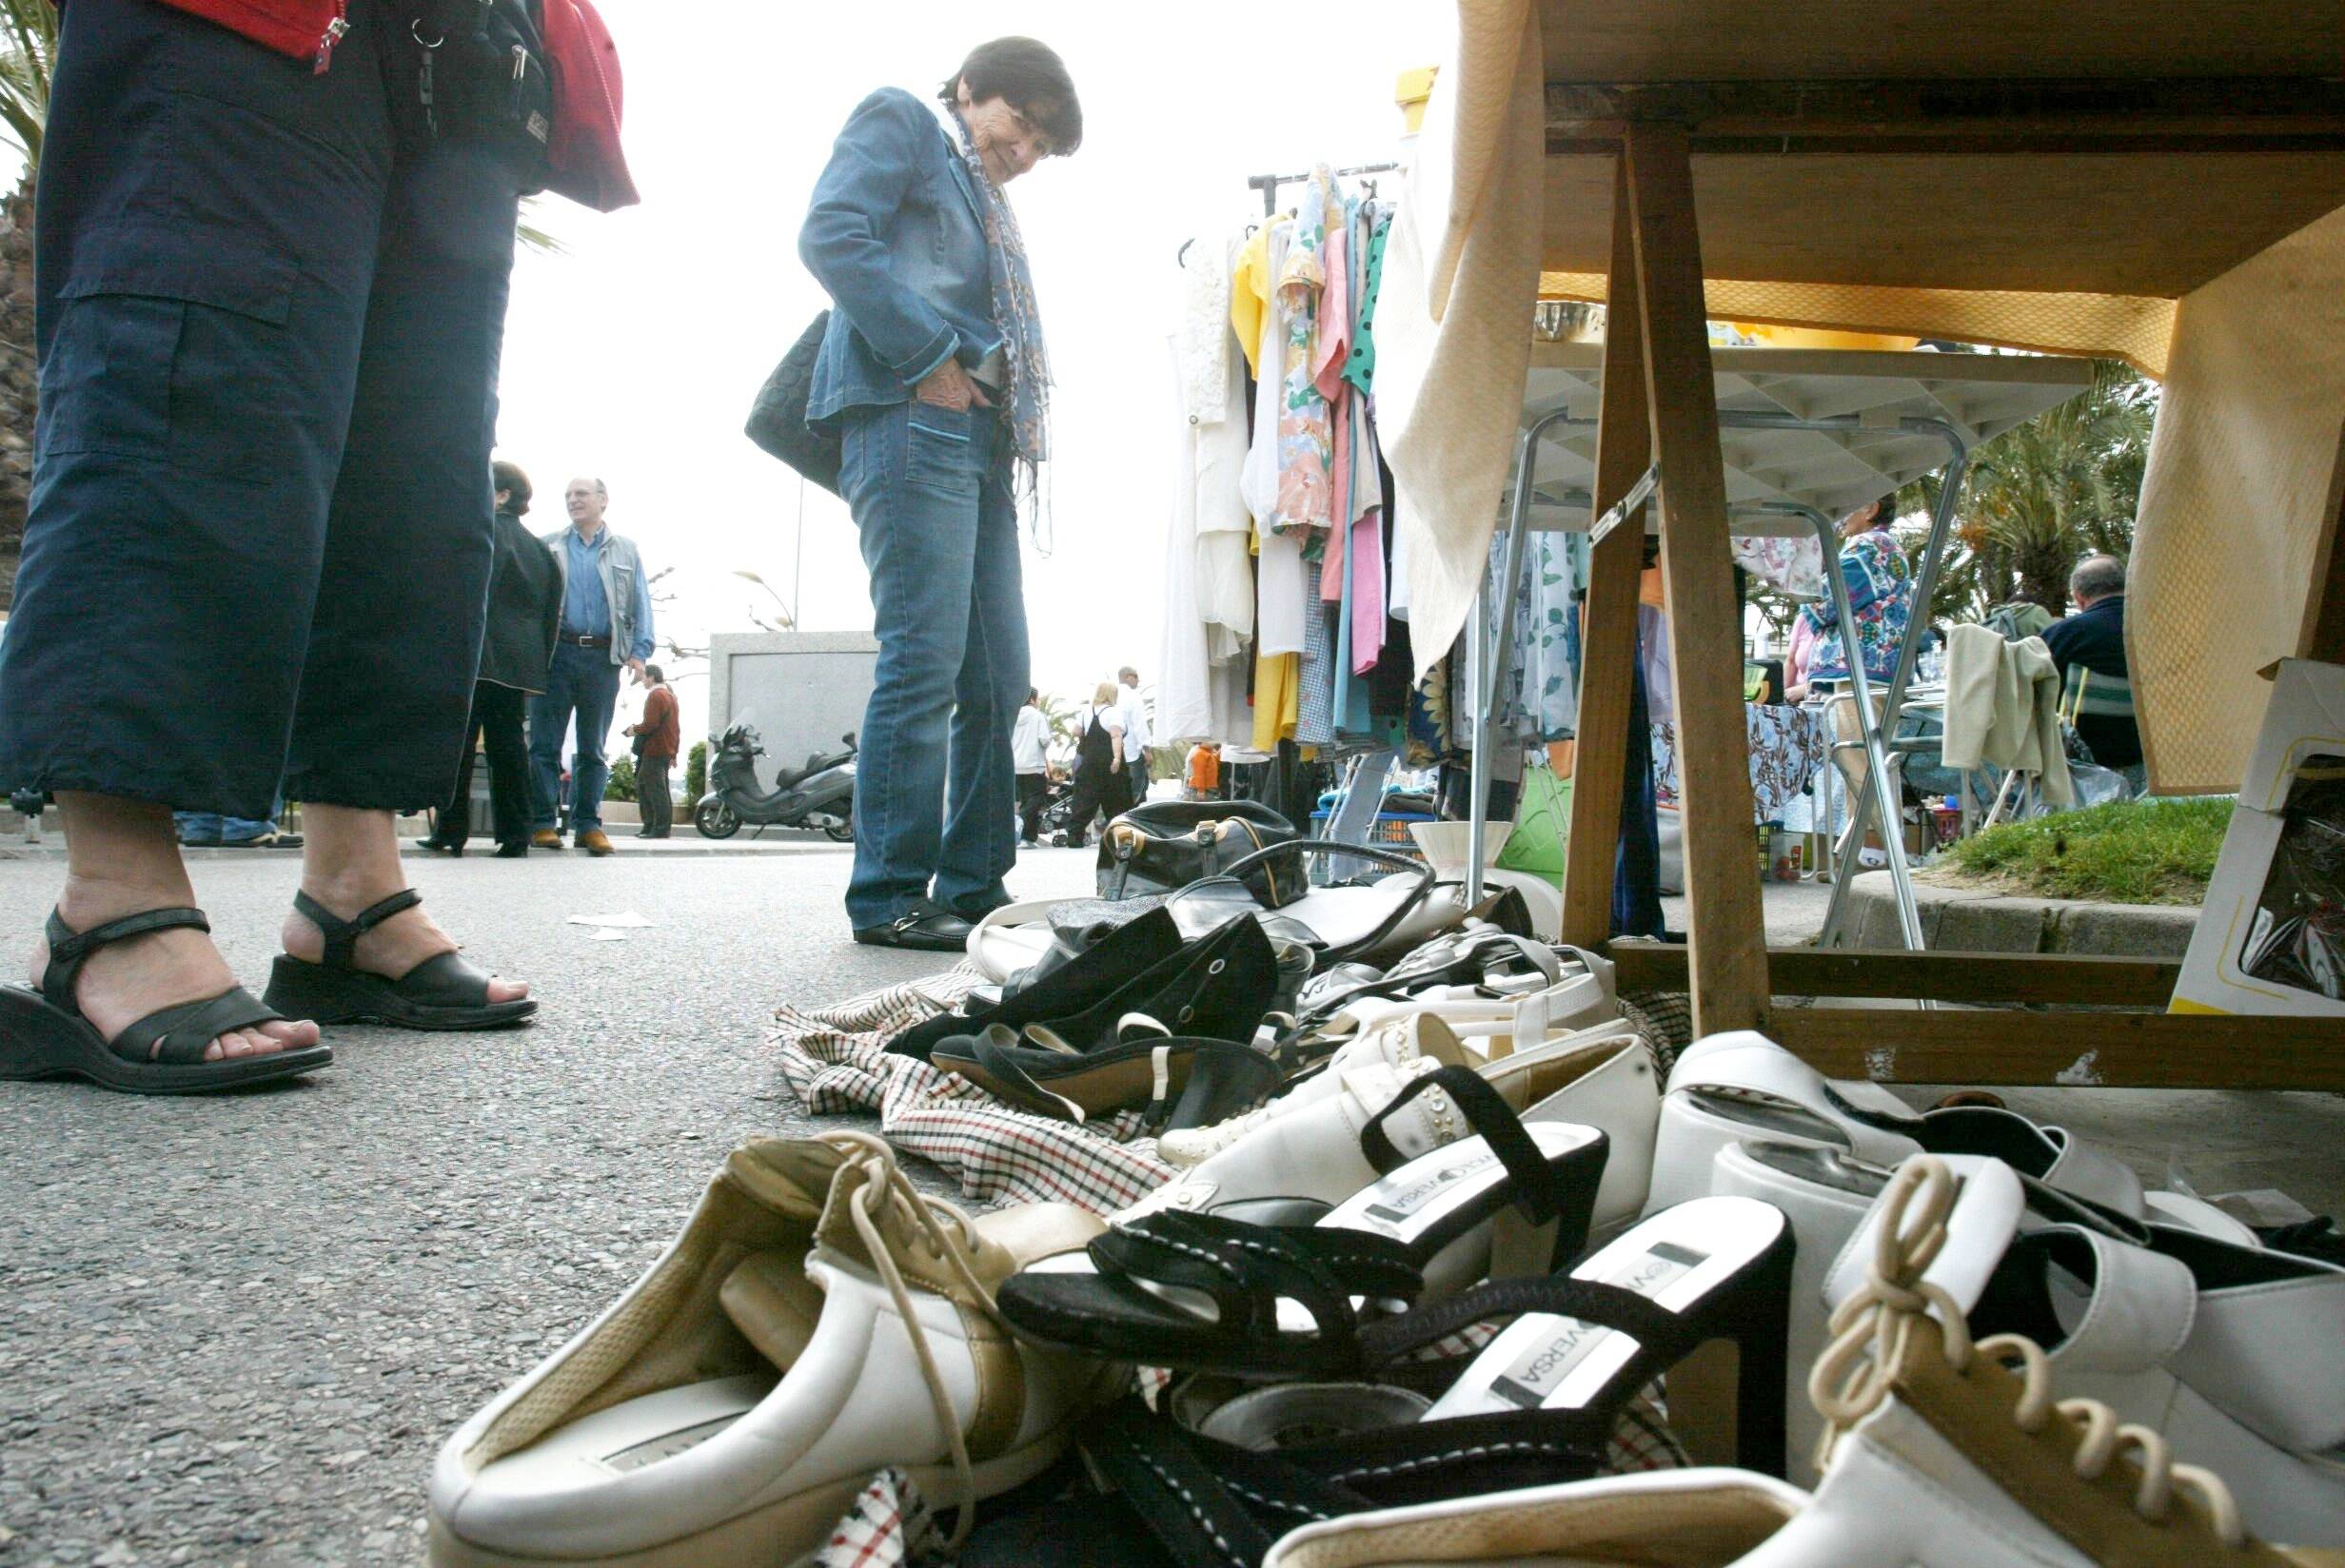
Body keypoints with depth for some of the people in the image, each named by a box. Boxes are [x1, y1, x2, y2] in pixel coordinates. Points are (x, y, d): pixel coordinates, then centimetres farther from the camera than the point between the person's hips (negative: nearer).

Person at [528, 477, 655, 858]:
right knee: (545, 744, -2)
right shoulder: (549, 547, 13)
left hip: (604, 657, 0)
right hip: (556, 652, 0)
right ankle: (543, 823, 1)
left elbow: (640, 604, 8)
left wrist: (639, 651, -5)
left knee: (593, 749, 4)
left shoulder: (625, 550, 13)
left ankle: (588, 824, 7)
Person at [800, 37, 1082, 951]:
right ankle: (890, 898, -9)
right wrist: (928, 358, -13)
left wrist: (1016, 426, 10)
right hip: (911, 417, -9)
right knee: (924, 660, -14)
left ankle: (973, 887, 11)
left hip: (979, 435, 9)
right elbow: (831, 234, -9)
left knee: (998, 677, 4)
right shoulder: (901, 121, 8)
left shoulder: (987, 200, 32)